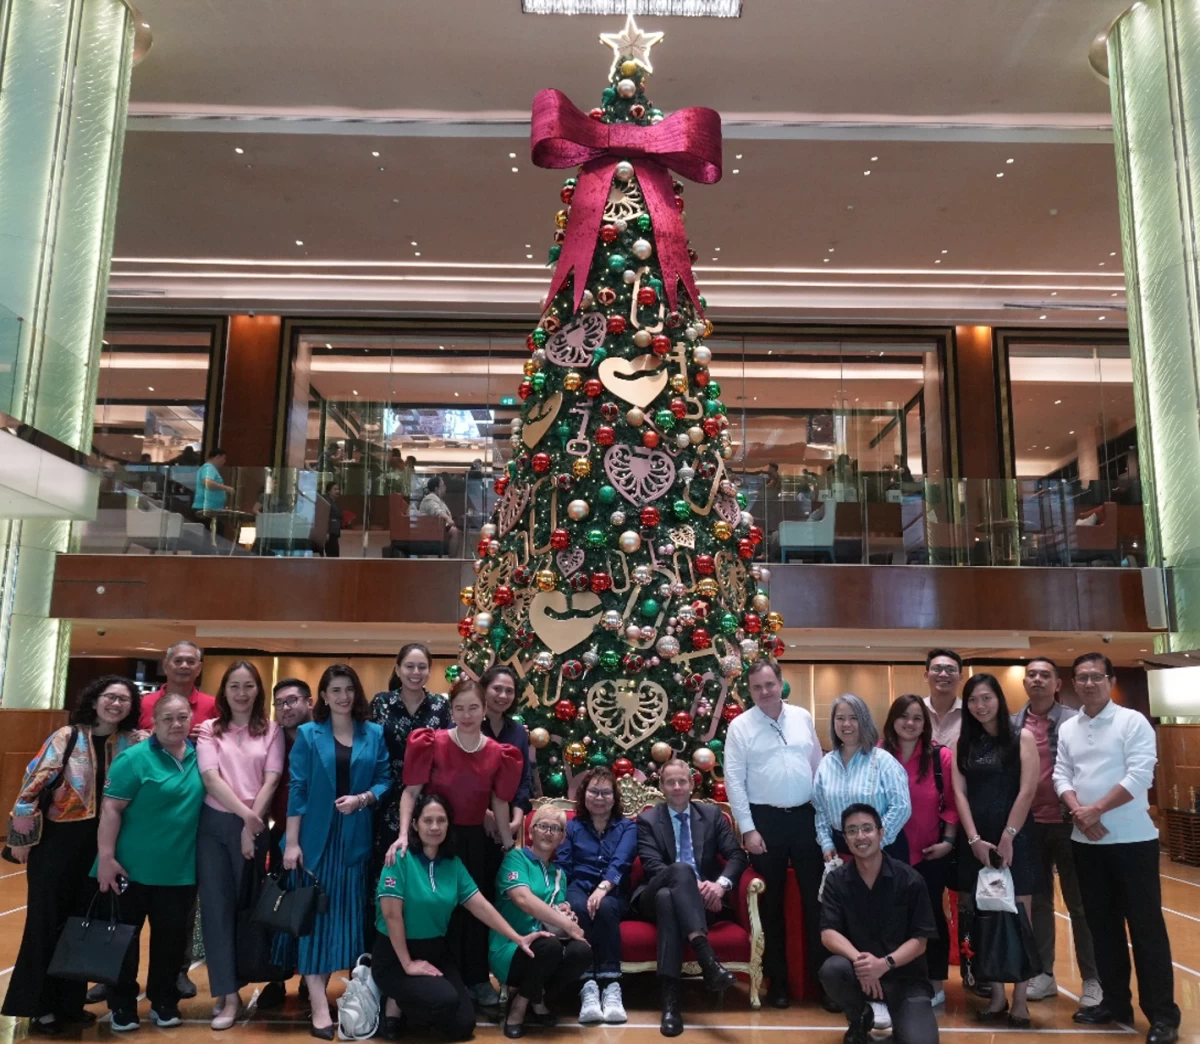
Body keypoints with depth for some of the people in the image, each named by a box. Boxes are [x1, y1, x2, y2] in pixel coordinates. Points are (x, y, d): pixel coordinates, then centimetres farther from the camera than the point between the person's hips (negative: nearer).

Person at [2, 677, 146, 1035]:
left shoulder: (134, 742, 2)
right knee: (47, 920, 5)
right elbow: (35, 783, -8)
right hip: (56, 841, -3)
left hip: (100, 846, 3)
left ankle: (69, 1002, 26)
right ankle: (39, 1006, 18)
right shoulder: (67, 737, -8)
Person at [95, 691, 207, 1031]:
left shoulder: (197, 755, 3)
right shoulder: (135, 758, -13)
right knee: (124, 937, 10)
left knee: (171, 938, 13)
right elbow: (111, 809, -15)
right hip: (133, 867, -4)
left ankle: (164, 1002, 29)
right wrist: (106, 857, -18)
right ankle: (122, 1006, 25)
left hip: (179, 869, 4)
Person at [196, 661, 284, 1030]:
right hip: (215, 824, 0)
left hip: (254, 827, 0)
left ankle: (229, 988, 21)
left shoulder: (271, 731, 4)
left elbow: (271, 779, -3)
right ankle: (228, 993, 6)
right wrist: (243, 813, -16)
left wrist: (252, 823, -11)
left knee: (246, 906, 7)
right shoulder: (209, 730, 4)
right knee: (216, 905, -1)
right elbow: (211, 778, -6)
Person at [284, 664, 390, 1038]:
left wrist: (362, 799, -15)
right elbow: (297, 789, -3)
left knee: (351, 913, 7)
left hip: (357, 837, 2)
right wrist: (292, 842, -8)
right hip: (317, 837, -1)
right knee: (314, 914, -2)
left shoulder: (374, 734, 6)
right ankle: (319, 1007, 1)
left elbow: (385, 779, 5)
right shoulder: (307, 734, 2)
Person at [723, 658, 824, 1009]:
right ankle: (777, 980, 21)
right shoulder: (740, 726, -5)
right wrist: (748, 829, -10)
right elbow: (734, 780, -7)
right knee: (771, 902, 9)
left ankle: (822, 976, 19)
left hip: (806, 816, 2)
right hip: (766, 819, -2)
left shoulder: (803, 717, 5)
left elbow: (819, 766, 9)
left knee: (815, 897, 6)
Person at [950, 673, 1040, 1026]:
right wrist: (974, 839, -7)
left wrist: (1007, 838, -11)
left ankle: (1020, 999, 10)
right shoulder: (963, 742, 7)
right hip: (975, 842, 3)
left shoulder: (1022, 738, 0)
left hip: (1014, 839, -2)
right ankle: (996, 996, 15)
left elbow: (1027, 791, -7)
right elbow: (959, 792, 2)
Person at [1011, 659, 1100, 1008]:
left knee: (1078, 903, 6)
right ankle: (1044, 973, 22)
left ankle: (1092, 979, 16)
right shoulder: (1012, 725, 5)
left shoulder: (1074, 721, -5)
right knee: (1038, 901, 12)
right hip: (1028, 824, 3)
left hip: (1066, 823, -3)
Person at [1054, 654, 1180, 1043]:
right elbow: (1061, 776, 5)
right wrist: (1078, 813, -13)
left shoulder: (1132, 721, -7)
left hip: (1132, 839, -5)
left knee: (1145, 924, 0)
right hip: (1086, 842, 5)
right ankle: (1115, 1002, 24)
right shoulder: (1067, 729, 9)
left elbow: (1140, 775, -15)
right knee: (1102, 924, 12)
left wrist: (1096, 809, -15)